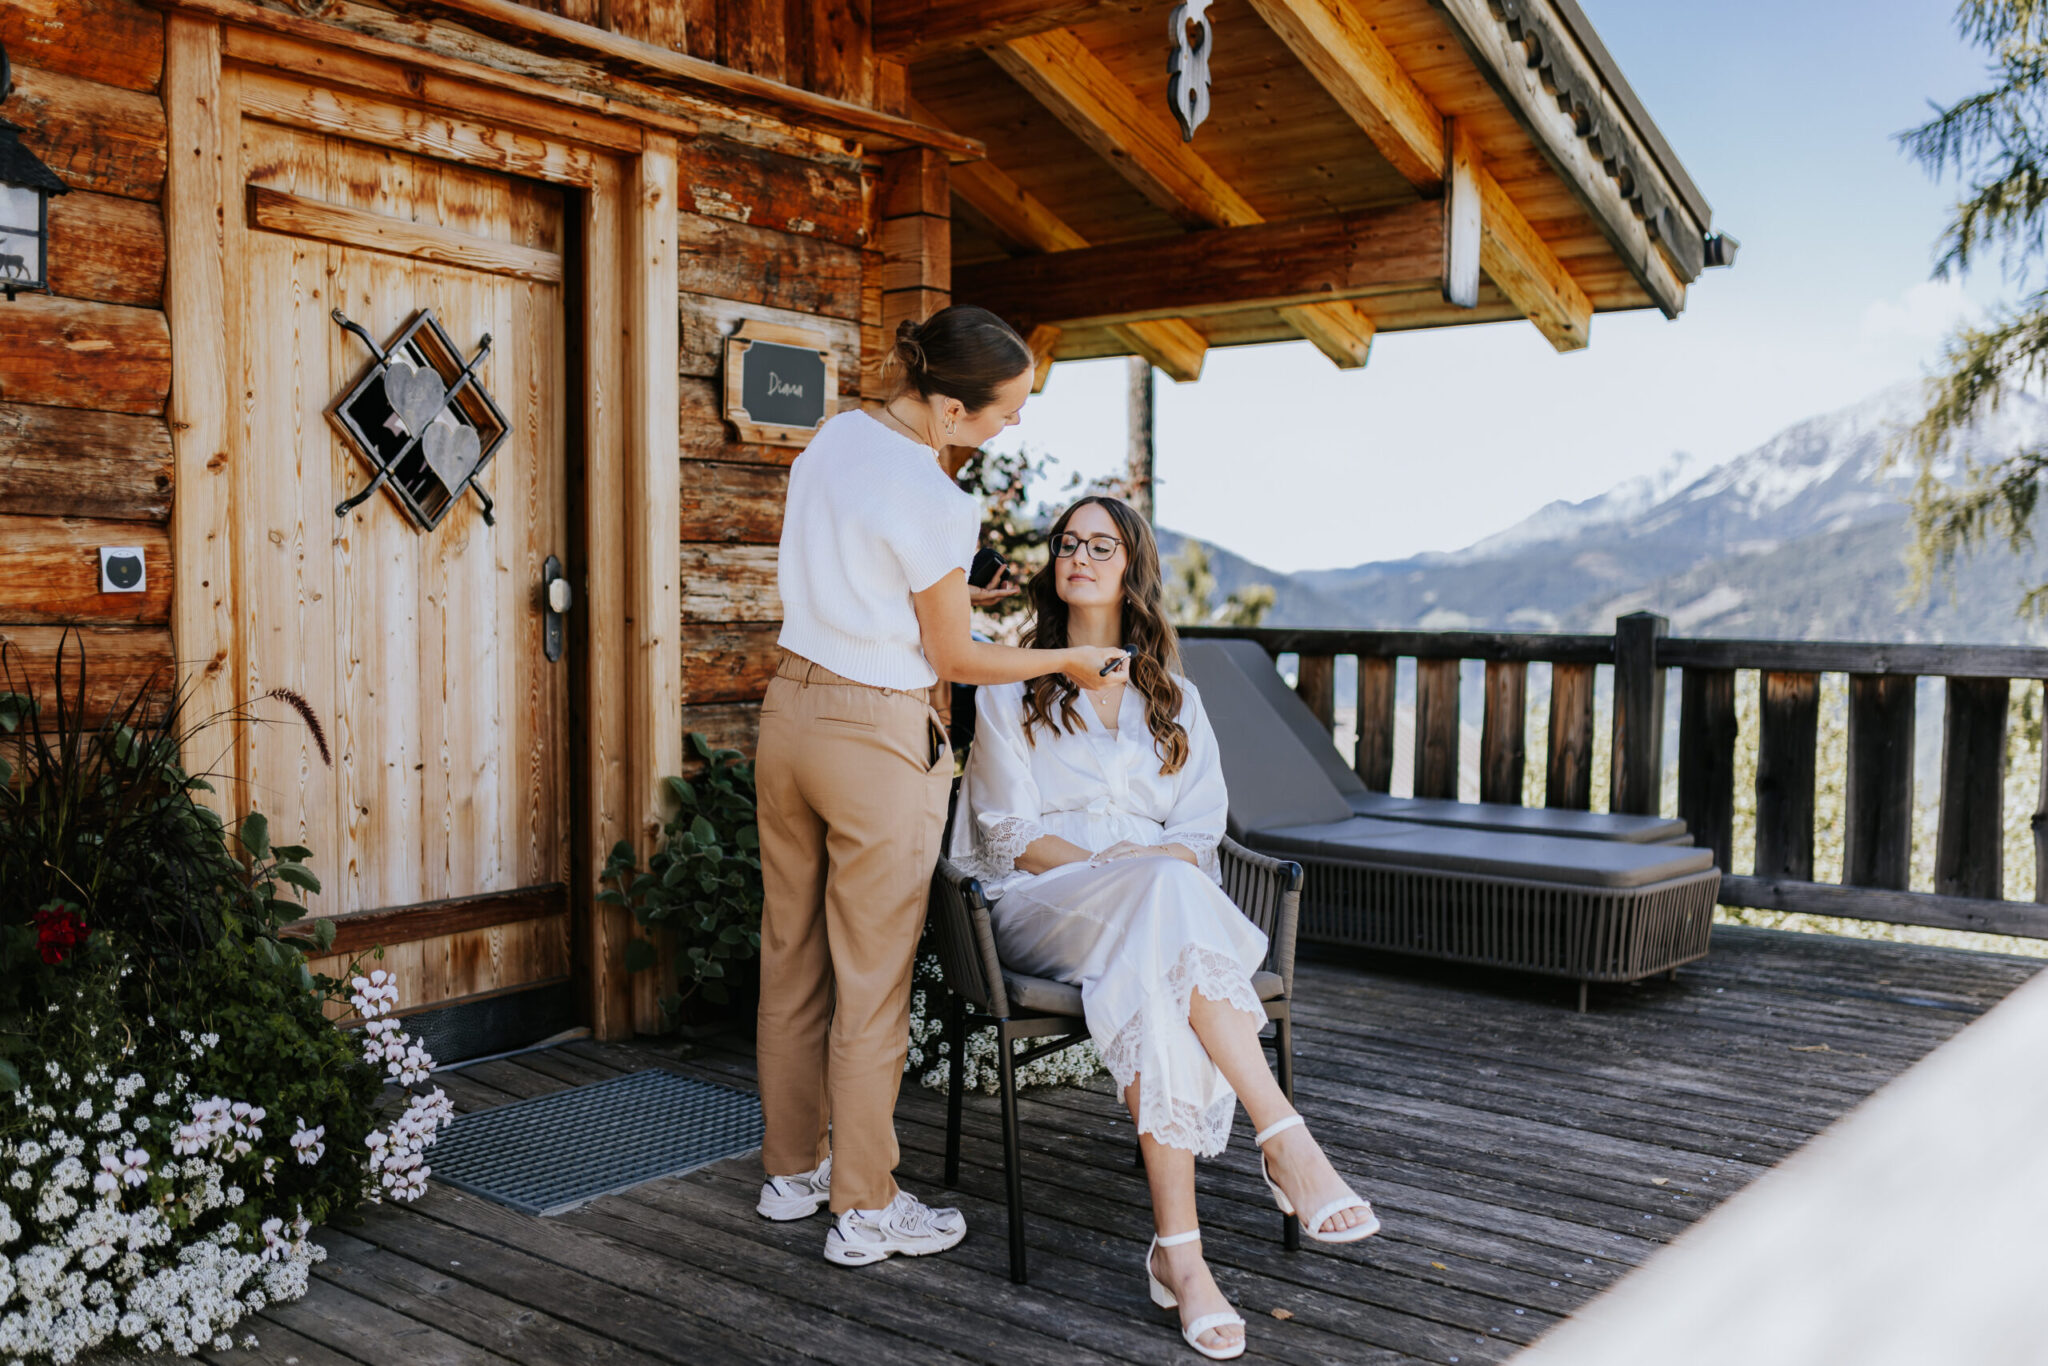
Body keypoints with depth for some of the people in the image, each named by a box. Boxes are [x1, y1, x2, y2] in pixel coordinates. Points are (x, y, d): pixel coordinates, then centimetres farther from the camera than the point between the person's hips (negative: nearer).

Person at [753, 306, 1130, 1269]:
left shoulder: (836, 437, 3)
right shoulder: (935, 504, -20)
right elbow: (954, 662, -10)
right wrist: (1067, 660, 2)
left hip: (791, 709, 8)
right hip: (878, 738, -8)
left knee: (792, 957, 16)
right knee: (872, 981, 4)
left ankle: (791, 1169, 31)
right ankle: (864, 1210, 16)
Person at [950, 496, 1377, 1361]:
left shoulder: (1173, 699, 22)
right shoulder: (1011, 690, 14)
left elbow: (1198, 833, 12)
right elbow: (1010, 833, 3)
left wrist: (1165, 868, -13)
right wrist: (1108, 865, -16)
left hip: (1159, 897, 2)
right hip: (1044, 901, -2)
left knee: (1155, 972, -39)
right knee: (1168, 899, -39)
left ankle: (1176, 1247, -45)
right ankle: (1286, 1139, -44)